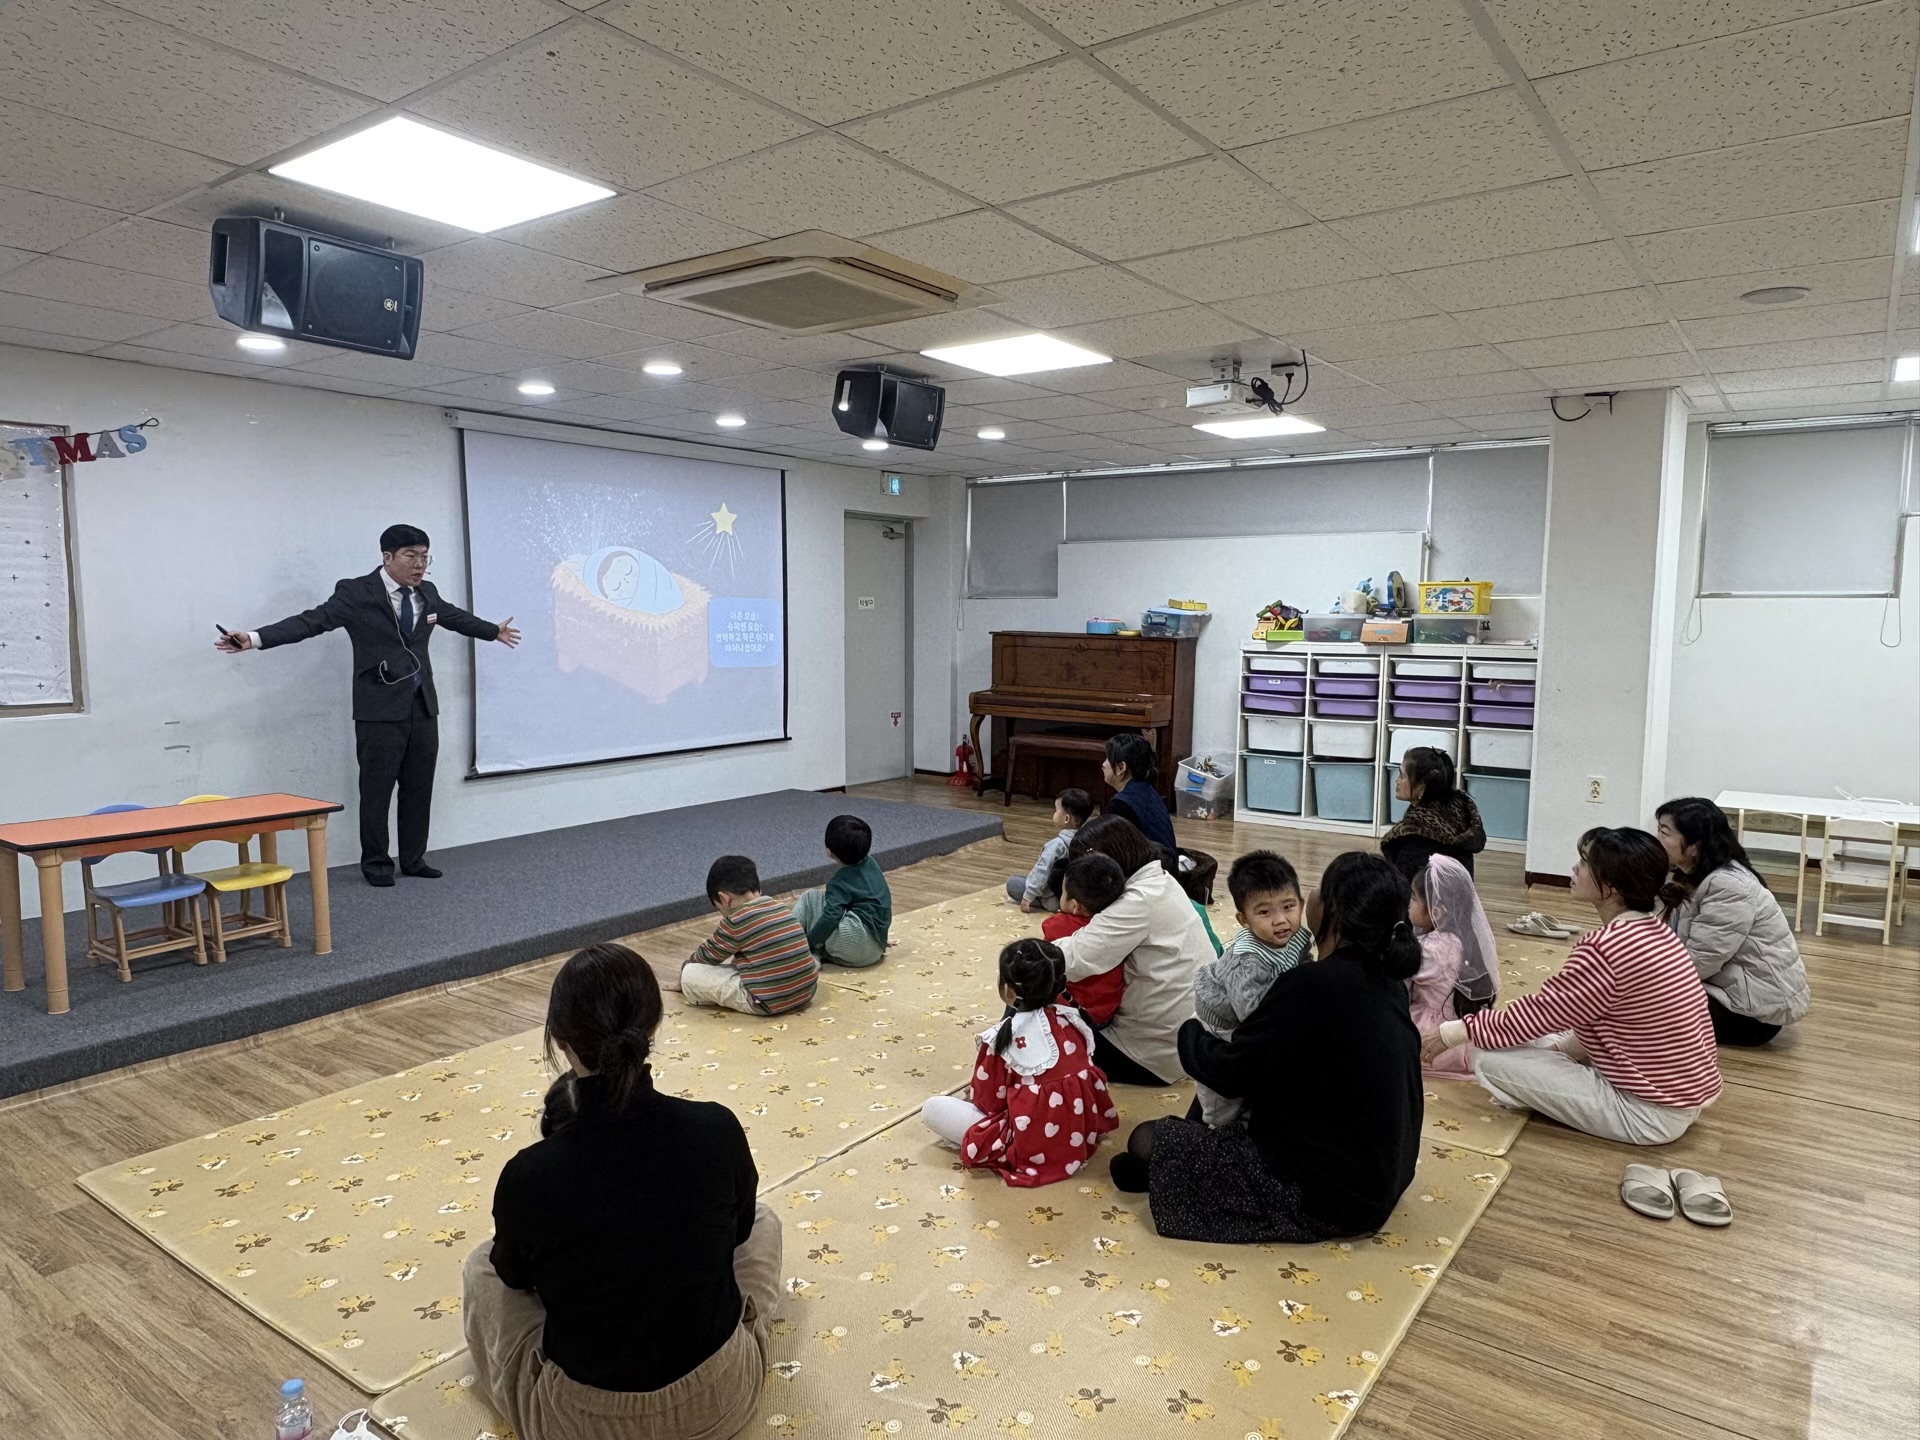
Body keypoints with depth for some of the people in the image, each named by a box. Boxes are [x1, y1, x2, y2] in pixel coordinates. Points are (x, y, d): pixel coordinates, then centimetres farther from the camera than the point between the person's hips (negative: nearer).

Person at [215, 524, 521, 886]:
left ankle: (414, 859, 21)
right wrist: (255, 638, -27)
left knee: (419, 788, 10)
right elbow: (311, 621, -15)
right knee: (377, 789, 2)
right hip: (380, 708, -5)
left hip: (423, 706, 5)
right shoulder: (356, 593, -8)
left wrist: (494, 631, 42)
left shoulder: (427, 593, 9)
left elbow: (457, 617, 27)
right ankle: (376, 862, 16)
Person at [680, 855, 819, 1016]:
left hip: (768, 1003, -6)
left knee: (690, 974, -2)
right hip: (806, 992, 7)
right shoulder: (780, 908, 9)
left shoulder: (735, 921, -10)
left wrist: (684, 967, 29)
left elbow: (705, 958, 8)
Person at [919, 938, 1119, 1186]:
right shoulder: (1072, 1020, 0)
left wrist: (971, 1097, 19)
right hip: (1082, 1135, 6)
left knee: (932, 1108, 1)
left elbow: (986, 1101, -6)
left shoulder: (1001, 1037, -15)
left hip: (1029, 1150, -6)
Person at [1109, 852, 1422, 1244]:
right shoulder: (1389, 982, 0)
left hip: (1324, 1197, -9)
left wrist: (1189, 1031, 3)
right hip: (1380, 1180, 9)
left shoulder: (1315, 984, -26)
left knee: (1147, 1139, -3)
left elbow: (1230, 1073, -16)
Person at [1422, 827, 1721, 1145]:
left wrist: (1453, 1032, -5)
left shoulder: (1604, 949, -26)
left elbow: (1538, 1014, -16)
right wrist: (1562, 1046, 8)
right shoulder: (1656, 933, 2)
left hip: (1649, 1112, -9)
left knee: (1490, 1059, -11)